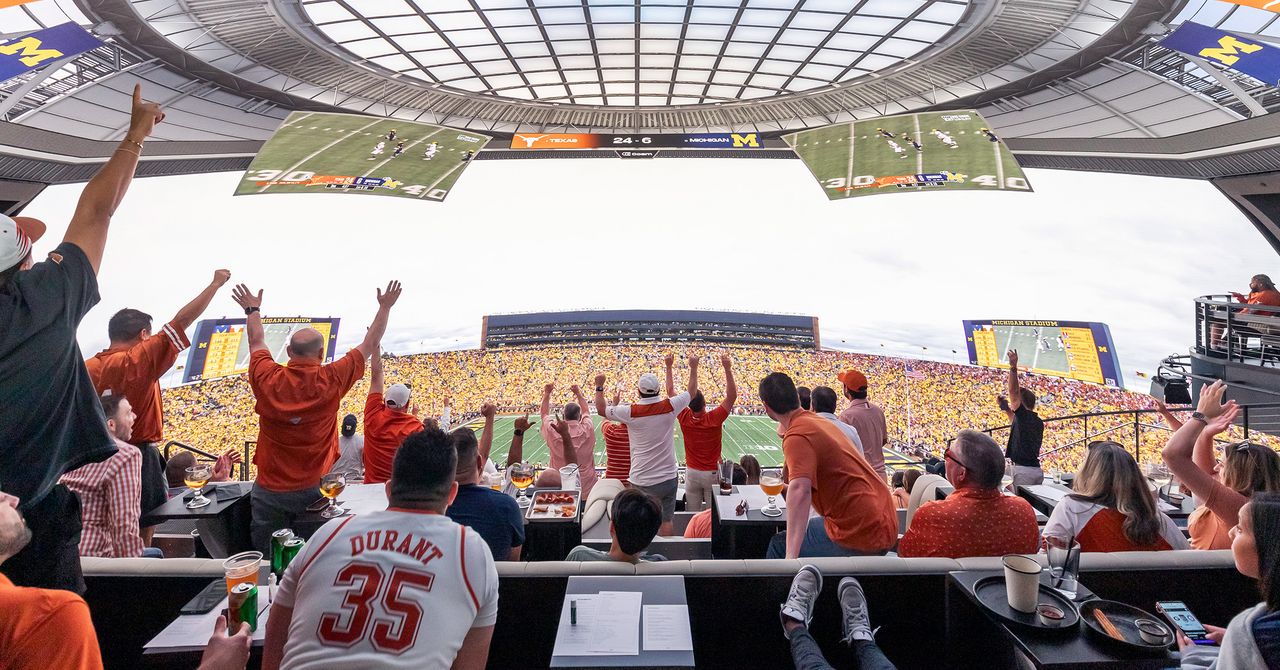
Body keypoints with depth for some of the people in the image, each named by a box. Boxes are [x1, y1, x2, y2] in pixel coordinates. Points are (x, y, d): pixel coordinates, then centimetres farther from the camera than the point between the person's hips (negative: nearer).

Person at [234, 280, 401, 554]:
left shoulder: (267, 379, -8)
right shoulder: (331, 380, -13)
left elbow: (257, 342, 14)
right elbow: (370, 344, 1)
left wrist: (253, 310, 32)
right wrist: (385, 307, 13)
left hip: (270, 489, 2)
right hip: (314, 488, -2)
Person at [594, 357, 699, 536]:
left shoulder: (631, 412, -12)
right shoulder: (669, 407, -9)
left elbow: (601, 409, 4)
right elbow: (692, 392, 10)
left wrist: (599, 387, 18)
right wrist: (693, 367, 24)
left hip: (640, 481, -1)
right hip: (667, 479, 1)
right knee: (666, 520, 10)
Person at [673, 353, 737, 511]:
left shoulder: (684, 418, -10)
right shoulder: (714, 419, -17)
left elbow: (671, 391, -1)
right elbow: (732, 396, -16)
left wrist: (669, 367, 3)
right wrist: (728, 368, -21)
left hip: (691, 473, 3)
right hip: (712, 473, -2)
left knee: (693, 514, 9)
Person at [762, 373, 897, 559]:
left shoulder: (796, 437, -17)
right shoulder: (821, 422, 12)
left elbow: (800, 490, -34)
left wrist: (791, 556, -42)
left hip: (861, 531, -9)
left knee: (779, 545, -1)